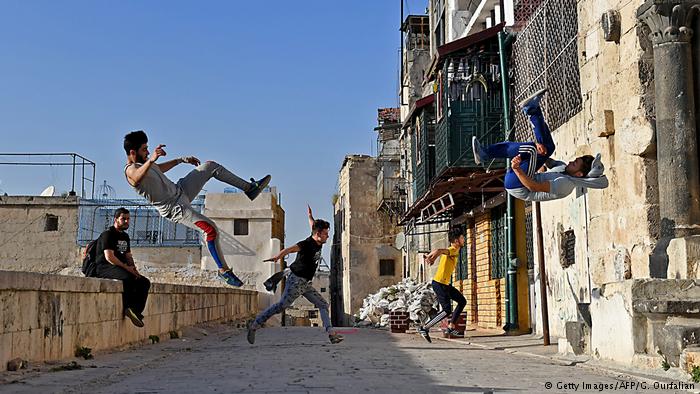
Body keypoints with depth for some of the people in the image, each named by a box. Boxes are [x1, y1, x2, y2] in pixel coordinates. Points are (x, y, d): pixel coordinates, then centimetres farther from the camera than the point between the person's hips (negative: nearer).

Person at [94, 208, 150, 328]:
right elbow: (109, 257, -17)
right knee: (128, 278, -36)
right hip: (104, 268, -9)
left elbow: (128, 256, 24)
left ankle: (136, 310, -21)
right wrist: (126, 268, -20)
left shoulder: (125, 236, 21)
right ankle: (127, 308, -28)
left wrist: (133, 268, 3)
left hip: (120, 269, 9)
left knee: (145, 282, -10)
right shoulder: (108, 234, -6)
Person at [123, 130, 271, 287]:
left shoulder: (143, 161, 10)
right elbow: (138, 176, -47)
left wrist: (182, 160, 36)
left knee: (211, 166, 9)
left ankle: (250, 188, 16)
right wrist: (151, 160, -66)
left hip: (180, 190, 10)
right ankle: (223, 270, -12)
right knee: (211, 229, -24)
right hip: (174, 207, -10)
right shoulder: (131, 170, -20)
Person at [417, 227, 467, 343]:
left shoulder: (452, 250, 14)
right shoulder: (453, 250, -16)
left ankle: (451, 328, 15)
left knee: (462, 301, 13)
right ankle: (424, 328, -5)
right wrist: (431, 258, -27)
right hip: (439, 283, -10)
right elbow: (439, 251, -35)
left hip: (445, 284, 10)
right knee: (447, 310, -11)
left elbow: (437, 252, 20)